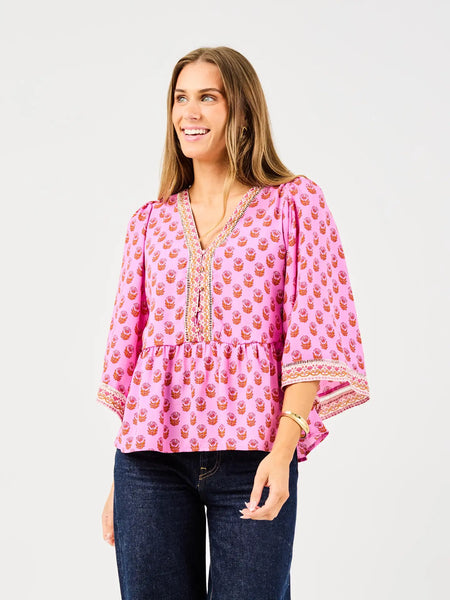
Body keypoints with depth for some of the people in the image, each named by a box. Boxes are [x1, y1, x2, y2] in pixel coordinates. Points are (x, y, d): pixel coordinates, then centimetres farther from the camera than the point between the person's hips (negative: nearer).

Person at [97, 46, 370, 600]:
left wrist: (283, 449, -15)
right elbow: (128, 344, 14)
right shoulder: (150, 221, 14)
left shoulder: (293, 202, 5)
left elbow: (311, 335, -3)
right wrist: (118, 479, 10)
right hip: (150, 454, 3)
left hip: (250, 453, -3)